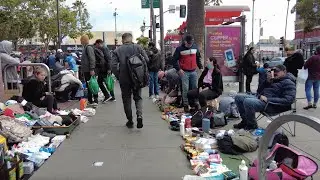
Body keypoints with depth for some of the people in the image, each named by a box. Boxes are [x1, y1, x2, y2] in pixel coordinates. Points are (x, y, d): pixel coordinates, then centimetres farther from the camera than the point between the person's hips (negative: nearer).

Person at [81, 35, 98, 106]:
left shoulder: (89, 48, -12)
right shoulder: (85, 48, 18)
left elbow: (92, 59, -21)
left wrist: (92, 69, -26)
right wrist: (82, 70, 23)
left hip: (89, 71, -10)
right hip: (86, 70, 10)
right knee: (88, 86, 13)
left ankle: (95, 100, -2)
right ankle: (90, 100, 21)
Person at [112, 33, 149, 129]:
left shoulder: (117, 51, -2)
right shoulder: (138, 47, 0)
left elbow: (114, 66, -8)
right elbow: (147, 60, -3)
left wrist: (118, 76, 2)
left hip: (124, 79, 0)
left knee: (126, 99, 12)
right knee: (138, 97, 14)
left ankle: (130, 121, 17)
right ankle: (139, 116, -8)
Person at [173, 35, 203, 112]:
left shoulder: (195, 47, 8)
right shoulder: (179, 49, -5)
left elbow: (198, 58, 21)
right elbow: (175, 60, -3)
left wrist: (200, 66, 12)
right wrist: (179, 69, -11)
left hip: (193, 71, 4)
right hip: (184, 72, -4)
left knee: (195, 88, 8)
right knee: (185, 89, -6)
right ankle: (185, 105, 3)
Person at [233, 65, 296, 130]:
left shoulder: (288, 83, -6)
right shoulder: (275, 80, 18)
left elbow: (288, 100, -20)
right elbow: (261, 90, 21)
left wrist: (268, 99, -23)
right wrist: (268, 81, 1)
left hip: (271, 104, -9)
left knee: (247, 101, -33)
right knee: (238, 97, 3)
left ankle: (252, 125, -11)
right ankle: (245, 121, 13)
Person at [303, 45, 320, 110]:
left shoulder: (313, 57, -17)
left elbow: (306, 65, -13)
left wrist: (305, 68, 8)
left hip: (311, 76, -7)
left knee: (308, 89, -4)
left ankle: (309, 103, -14)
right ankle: (315, 104, 16)